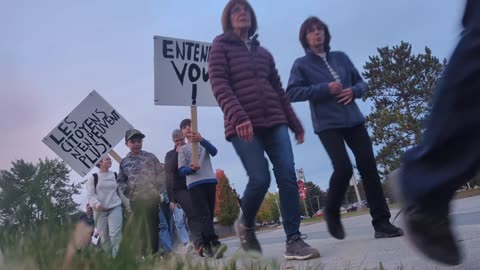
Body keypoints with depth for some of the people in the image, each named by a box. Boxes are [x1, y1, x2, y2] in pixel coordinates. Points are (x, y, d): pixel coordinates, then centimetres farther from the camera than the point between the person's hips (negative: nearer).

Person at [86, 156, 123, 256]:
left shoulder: (115, 175, 9)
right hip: (100, 211, -1)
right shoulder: (93, 177, 1)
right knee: (104, 237, 6)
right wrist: (96, 204, -22)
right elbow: (90, 194, -5)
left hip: (115, 208, 1)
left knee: (115, 235, -12)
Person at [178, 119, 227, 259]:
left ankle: (206, 246, 4)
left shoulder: (204, 143, 16)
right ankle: (215, 244, -28)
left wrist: (201, 140, -26)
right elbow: (181, 171, 4)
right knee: (203, 214, -16)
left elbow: (214, 151, -8)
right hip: (194, 184, -2)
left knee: (209, 214, 1)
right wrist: (191, 169, -20)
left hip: (210, 181, 2)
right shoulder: (183, 149, 14)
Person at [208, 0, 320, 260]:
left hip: (274, 122, 5)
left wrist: (294, 122, 16)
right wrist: (238, 117, -23)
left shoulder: (263, 52, 23)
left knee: (287, 176, -9)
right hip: (243, 125, -5)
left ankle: (293, 241, -5)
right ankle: (245, 225, 14)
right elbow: (219, 85, -8)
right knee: (260, 179, -15)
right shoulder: (221, 47, 7)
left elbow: (278, 90, 22)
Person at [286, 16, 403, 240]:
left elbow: (361, 82, 20)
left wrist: (354, 91, -5)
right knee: (343, 168, -18)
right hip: (327, 125, -4)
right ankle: (332, 212, 10)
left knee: (368, 166, -5)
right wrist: (324, 89, -15)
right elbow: (291, 93, -7)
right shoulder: (301, 64, 3)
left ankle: (381, 222, 1)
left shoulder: (341, 57, 15)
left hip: (353, 120, 4)